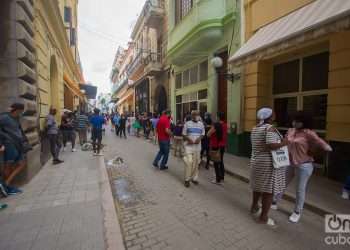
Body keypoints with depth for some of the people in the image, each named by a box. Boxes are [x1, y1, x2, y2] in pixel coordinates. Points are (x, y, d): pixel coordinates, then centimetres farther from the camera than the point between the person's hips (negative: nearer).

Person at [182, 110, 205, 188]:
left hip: (197, 146, 3)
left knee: (196, 163, 11)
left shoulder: (201, 124, 7)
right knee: (188, 162, -10)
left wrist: (199, 138, -11)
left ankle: (194, 178, 27)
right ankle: (187, 179, 4)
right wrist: (188, 139, -19)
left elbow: (203, 134, 10)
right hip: (189, 146, -3)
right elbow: (184, 134, -1)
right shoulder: (187, 123, -2)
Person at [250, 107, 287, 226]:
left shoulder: (255, 128, 9)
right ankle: (263, 217, 16)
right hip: (269, 163, -8)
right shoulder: (270, 128, -17)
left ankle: (254, 207, 41)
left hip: (256, 161, 9)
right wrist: (284, 143, -13)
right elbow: (270, 146, -28)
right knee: (269, 189, 4)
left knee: (258, 185, 24)